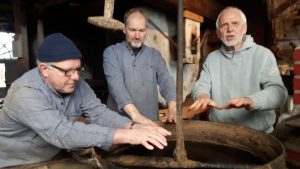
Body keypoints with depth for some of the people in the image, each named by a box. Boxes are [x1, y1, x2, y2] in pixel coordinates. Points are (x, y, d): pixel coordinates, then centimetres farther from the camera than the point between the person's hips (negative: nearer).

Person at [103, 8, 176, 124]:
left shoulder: (155, 55, 10)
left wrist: (172, 109, -19)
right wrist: (135, 114, -26)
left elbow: (166, 81, -1)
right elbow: (116, 84, -13)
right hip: (119, 121, -2)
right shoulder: (111, 52, 0)